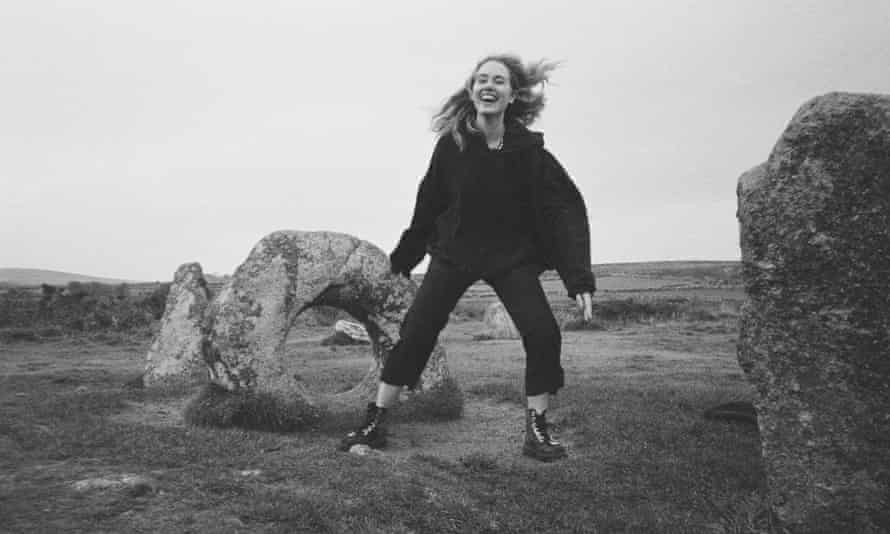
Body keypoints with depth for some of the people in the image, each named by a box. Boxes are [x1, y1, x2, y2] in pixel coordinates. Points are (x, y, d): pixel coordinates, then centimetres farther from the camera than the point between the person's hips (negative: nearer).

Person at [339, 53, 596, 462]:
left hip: (512, 257, 0)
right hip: (454, 252, 0)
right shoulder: (452, 144, -11)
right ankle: (374, 424, 10)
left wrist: (580, 279, -21)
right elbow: (429, 204, 1)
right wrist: (404, 257, 11)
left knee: (543, 334, -14)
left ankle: (537, 431, 5)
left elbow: (565, 210, -13)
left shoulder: (528, 150, -14)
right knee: (414, 333, -6)